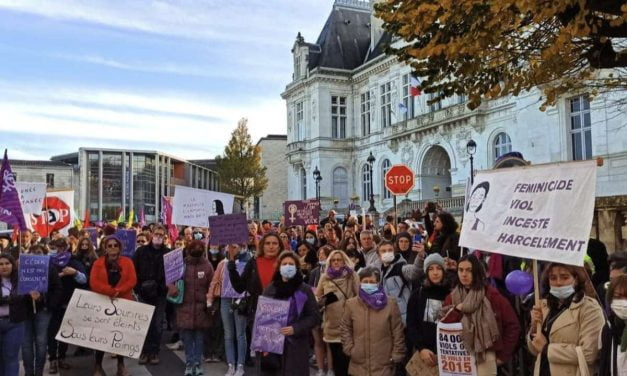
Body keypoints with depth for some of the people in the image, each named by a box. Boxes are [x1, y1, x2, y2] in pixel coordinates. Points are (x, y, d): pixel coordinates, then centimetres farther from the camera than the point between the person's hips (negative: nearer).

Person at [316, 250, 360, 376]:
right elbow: (317, 298, 11)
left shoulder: (352, 276, 0)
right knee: (335, 356, 10)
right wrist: (325, 299, -9)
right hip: (331, 323, 3)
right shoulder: (325, 277, 8)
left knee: (345, 356, -5)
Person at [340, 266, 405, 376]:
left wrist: (397, 355, -3)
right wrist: (349, 350, -1)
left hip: (384, 366, -1)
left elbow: (398, 332, -1)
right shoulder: (351, 303, 1)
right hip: (359, 365, 2)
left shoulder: (390, 303, -4)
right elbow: (345, 329, 8)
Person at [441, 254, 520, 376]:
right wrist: (456, 310, -12)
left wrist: (503, 355, 1)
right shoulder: (452, 298, 7)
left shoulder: (491, 295, -4)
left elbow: (512, 325, 0)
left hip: (485, 357, -3)